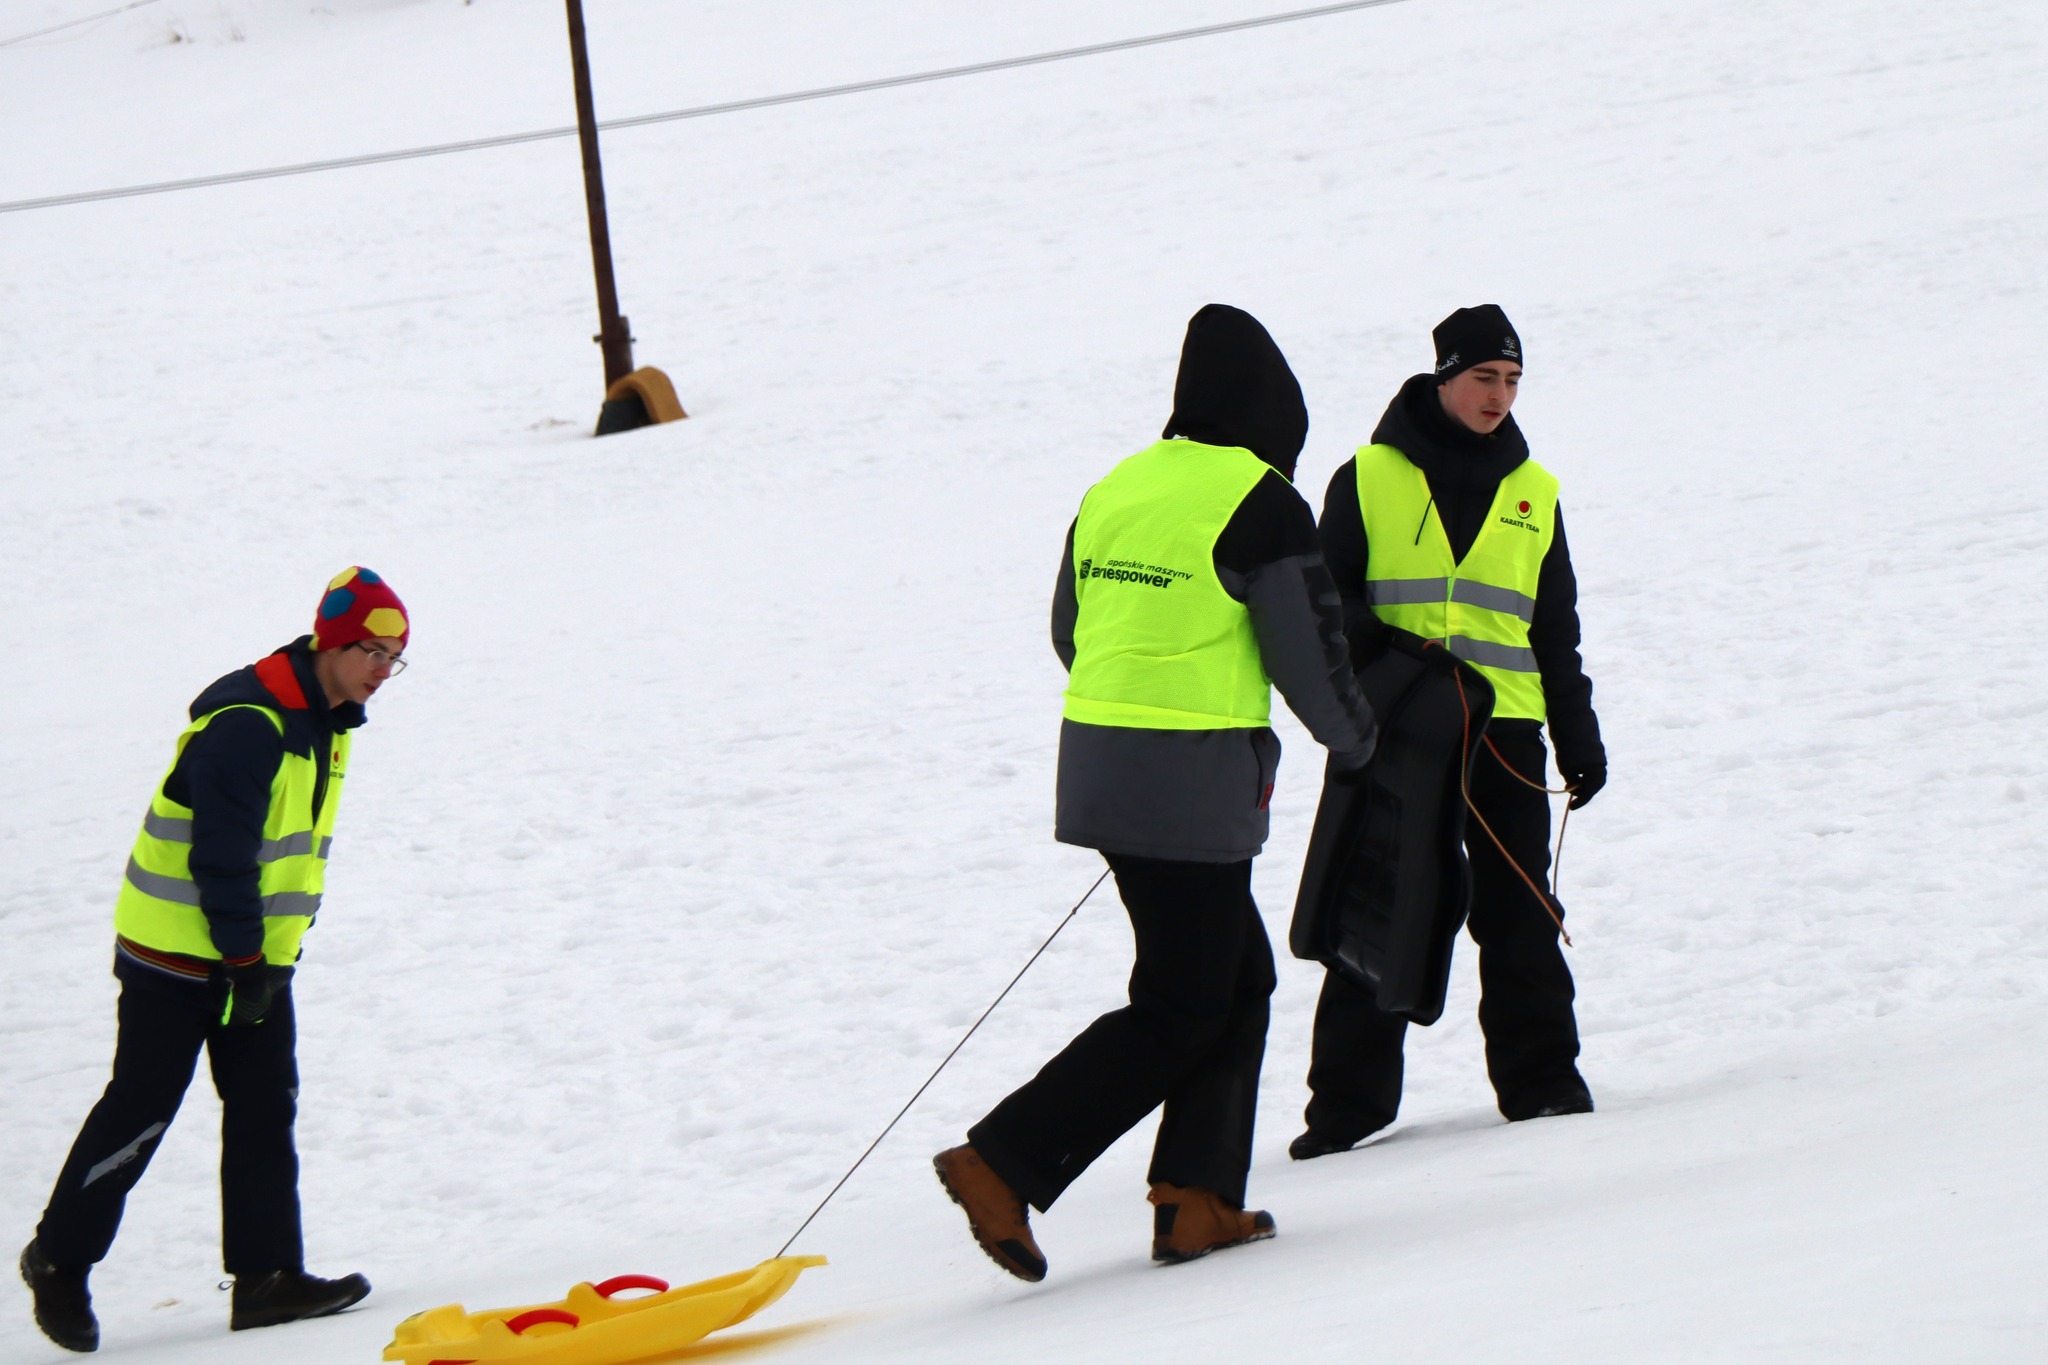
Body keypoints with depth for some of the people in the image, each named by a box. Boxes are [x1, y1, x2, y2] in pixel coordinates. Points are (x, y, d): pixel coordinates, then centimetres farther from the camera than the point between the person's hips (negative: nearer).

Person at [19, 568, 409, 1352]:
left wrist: (275, 952, 12)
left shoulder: (326, 724, 7)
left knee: (265, 1108, 3)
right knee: (141, 1110, -2)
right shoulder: (247, 727, -24)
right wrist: (243, 959, -20)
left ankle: (265, 1275, 4)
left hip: (256, 954, 9)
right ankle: (60, 1259, 11)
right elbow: (221, 856, -24)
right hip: (179, 951, -9)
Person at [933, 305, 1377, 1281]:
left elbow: (1069, 633, 18)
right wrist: (1351, 734, 12)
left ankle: (1196, 1202, 10)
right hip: (1195, 787, -8)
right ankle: (1004, 1165, -8)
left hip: (1098, 762, 8)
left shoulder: (1114, 490, 10)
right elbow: (1308, 653, -8)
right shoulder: (1259, 502, -12)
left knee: (1239, 979, 16)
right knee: (1179, 1012, 0)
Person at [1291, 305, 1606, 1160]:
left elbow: (1555, 633, 19)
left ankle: (1540, 1078, 10)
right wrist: (1371, 650, -15)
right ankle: (1349, 1100, 4)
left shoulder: (1532, 494, 14)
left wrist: (1579, 738, 14)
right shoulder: (1368, 479, 4)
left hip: (1504, 731, 2)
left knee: (1517, 914, 0)